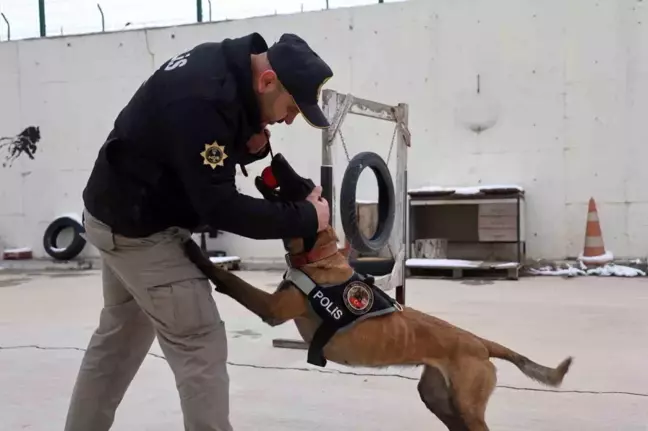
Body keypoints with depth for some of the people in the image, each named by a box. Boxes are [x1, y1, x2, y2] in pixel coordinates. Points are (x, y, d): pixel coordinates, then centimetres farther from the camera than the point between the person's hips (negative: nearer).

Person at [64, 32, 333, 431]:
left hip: (125, 215, 10)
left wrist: (252, 143, -9)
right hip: (138, 227, -10)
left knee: (120, 337, 23)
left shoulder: (224, 67, -2)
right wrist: (305, 218, -21)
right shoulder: (202, 97, -31)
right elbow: (219, 206, -28)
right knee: (201, 346, -4)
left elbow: (208, 148, 12)